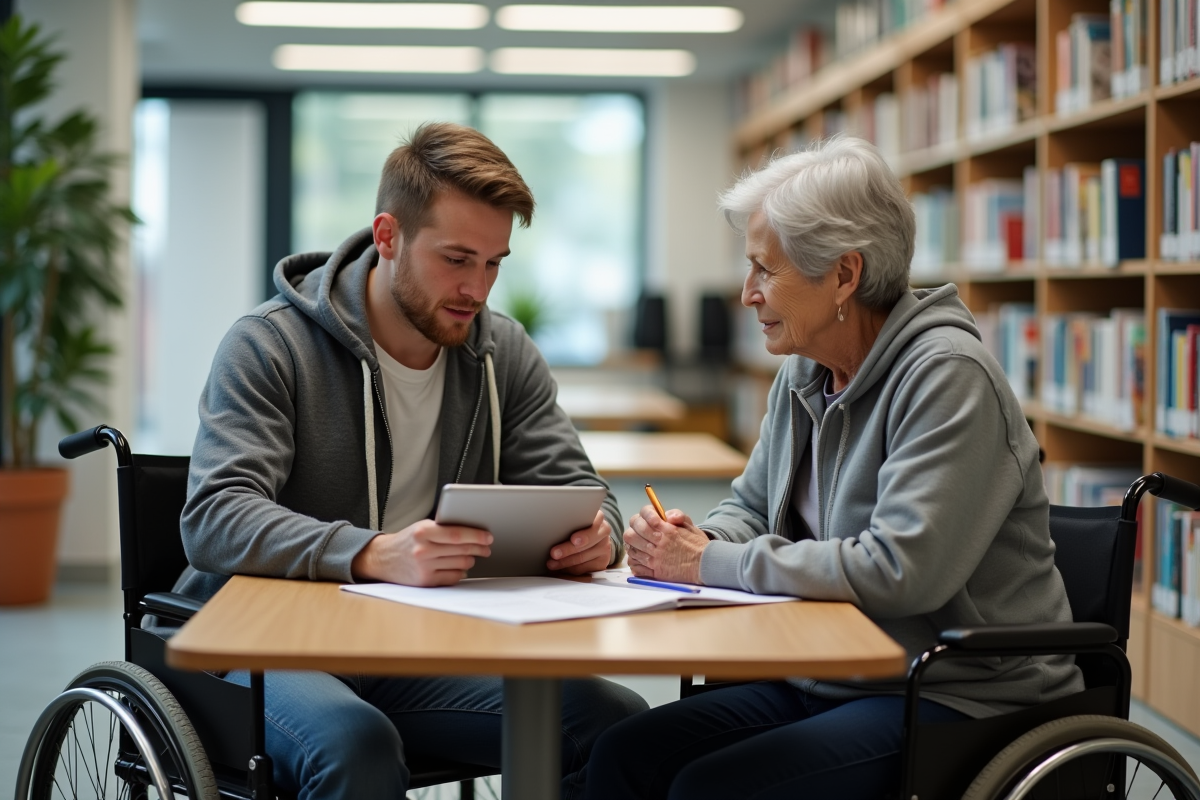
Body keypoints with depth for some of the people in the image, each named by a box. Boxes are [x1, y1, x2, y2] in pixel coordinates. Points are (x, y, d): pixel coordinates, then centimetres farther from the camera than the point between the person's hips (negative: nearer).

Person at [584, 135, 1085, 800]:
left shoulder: (949, 377, -18)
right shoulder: (803, 374, 9)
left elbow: (901, 571, -28)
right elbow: (751, 507, 21)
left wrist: (713, 565, -20)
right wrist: (698, 541, -5)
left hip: (959, 702, -8)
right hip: (826, 683, 8)